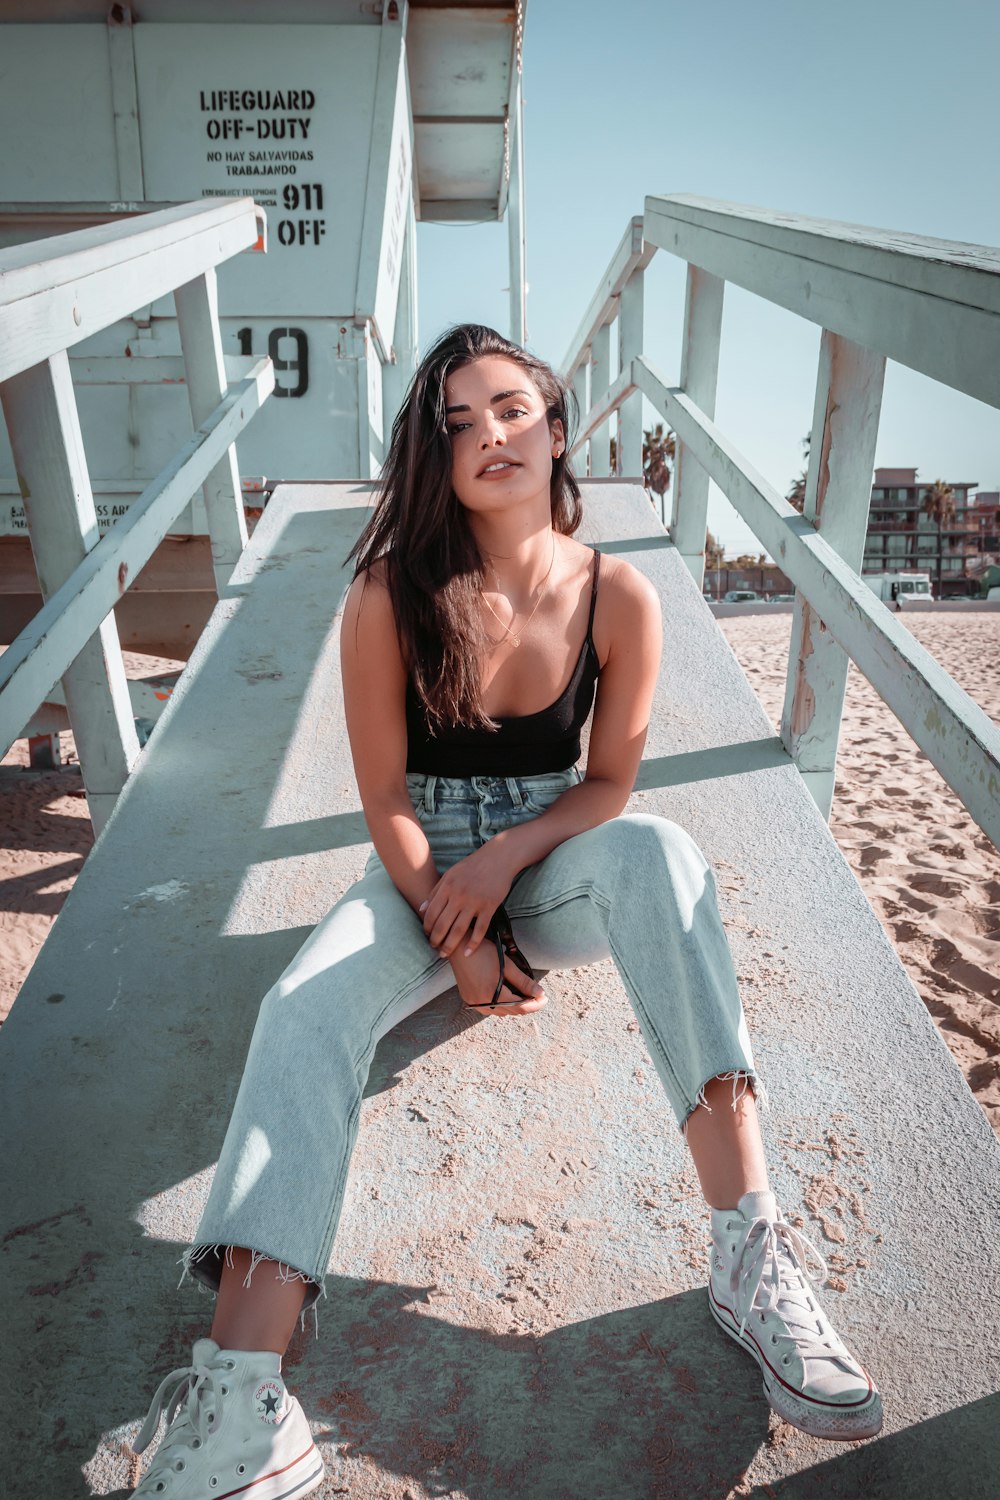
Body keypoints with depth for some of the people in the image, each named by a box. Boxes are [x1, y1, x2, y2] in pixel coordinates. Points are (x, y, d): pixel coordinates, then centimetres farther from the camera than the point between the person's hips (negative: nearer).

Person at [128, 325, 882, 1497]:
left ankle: (750, 1249, -33)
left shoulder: (618, 598, -8)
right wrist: (456, 937, -15)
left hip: (551, 861, 1)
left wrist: (502, 863, -17)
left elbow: (609, 781, -1)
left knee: (659, 853, -33)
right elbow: (385, 799, -8)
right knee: (303, 1008, -27)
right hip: (423, 870, 0)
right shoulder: (390, 596, -11)